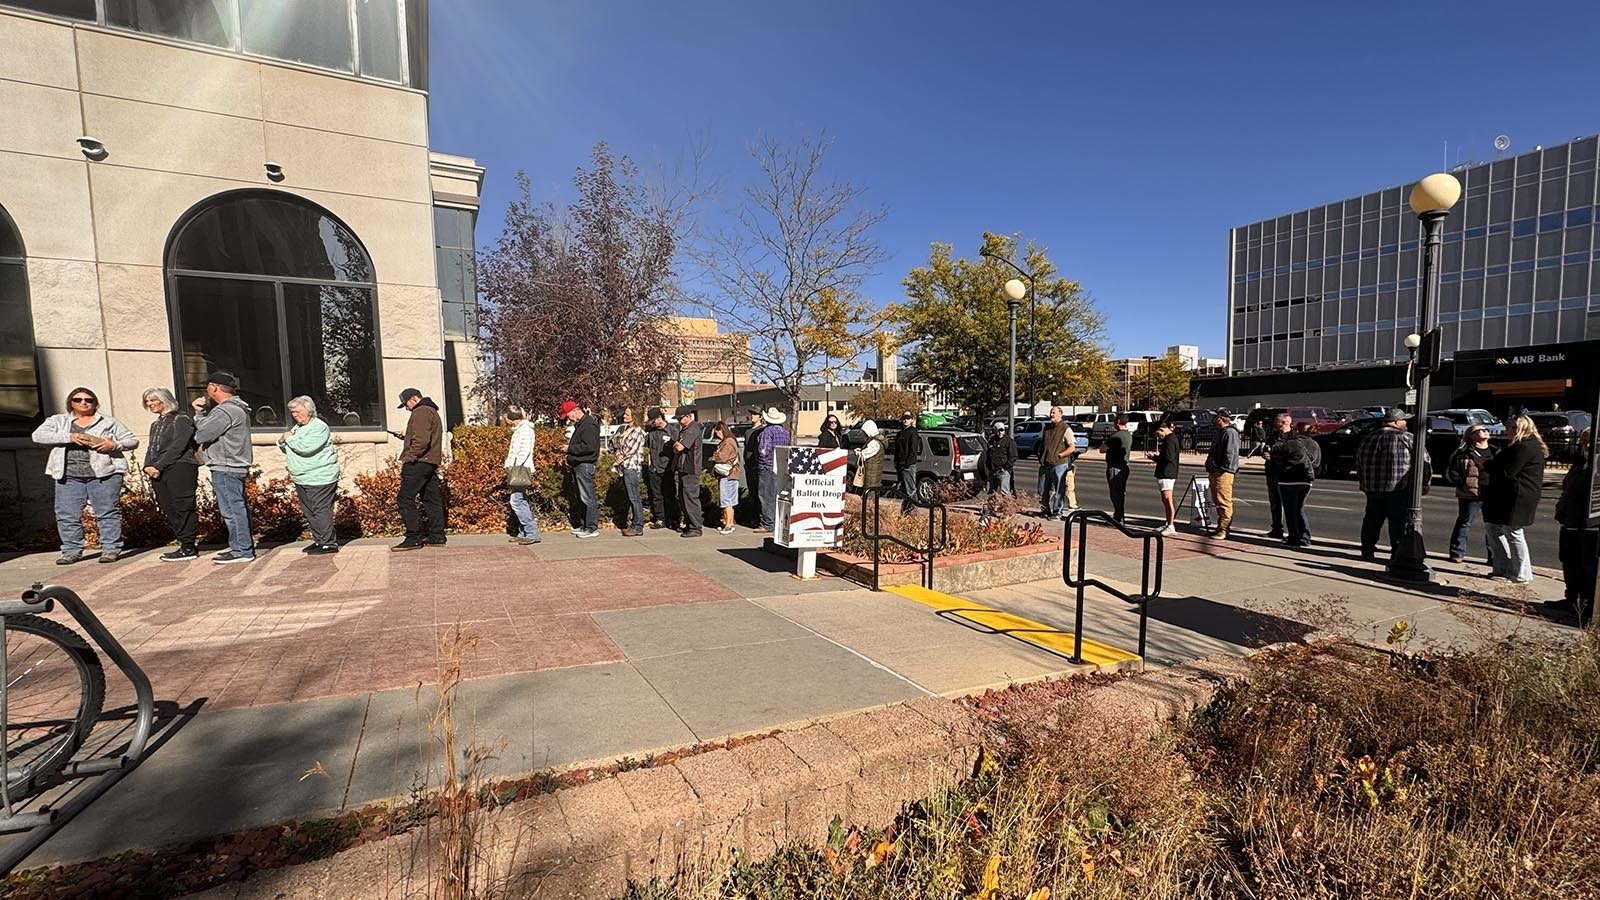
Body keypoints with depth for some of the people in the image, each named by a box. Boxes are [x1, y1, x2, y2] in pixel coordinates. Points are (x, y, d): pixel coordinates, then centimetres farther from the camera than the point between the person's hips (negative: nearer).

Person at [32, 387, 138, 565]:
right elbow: (38, 435, 1)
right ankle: (72, 551, 11)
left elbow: (132, 440, 11)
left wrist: (114, 444, -9)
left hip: (104, 473, -2)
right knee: (67, 515, 2)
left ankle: (110, 549, 0)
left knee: (107, 513, -4)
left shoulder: (108, 422, 12)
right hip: (69, 476, 2)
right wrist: (69, 437, -13)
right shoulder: (58, 420, 16)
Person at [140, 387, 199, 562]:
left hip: (180, 468, -8)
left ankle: (188, 548, -6)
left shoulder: (181, 419, -2)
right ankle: (185, 545, 10)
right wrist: (148, 466, 1)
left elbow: (179, 446, -11)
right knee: (168, 509, 5)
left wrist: (159, 466, -14)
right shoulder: (155, 425, 23)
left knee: (182, 508, -8)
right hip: (158, 472, 8)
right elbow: (151, 448, 20)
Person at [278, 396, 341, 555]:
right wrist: (282, 442, 4)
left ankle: (329, 543, -3)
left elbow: (305, 447, -25)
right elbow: (286, 450, 26)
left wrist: (289, 438, -9)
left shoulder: (319, 427, -11)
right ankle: (319, 541, 22)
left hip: (319, 480, -10)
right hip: (302, 480, 10)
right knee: (309, 512, 14)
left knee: (321, 511, -8)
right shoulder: (295, 427, 18)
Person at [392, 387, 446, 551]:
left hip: (418, 462, -10)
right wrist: (406, 437, 17)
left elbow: (421, 440, -22)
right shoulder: (432, 411, 23)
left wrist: (408, 458, -19)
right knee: (432, 499, 11)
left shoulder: (421, 412, -9)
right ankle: (437, 536, 14)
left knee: (405, 499, -8)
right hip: (431, 462, 10)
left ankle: (413, 538, -10)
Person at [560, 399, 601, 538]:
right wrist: (570, 447, 9)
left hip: (585, 465, -10)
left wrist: (570, 448, -14)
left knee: (587, 497, -7)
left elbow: (589, 447, -23)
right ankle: (583, 525, 22)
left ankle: (592, 528, -2)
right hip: (578, 466, 10)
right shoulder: (580, 424, 18)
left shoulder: (589, 425, -14)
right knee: (582, 497, 14)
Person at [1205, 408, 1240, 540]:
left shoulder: (1230, 432, -12)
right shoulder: (1220, 432, 20)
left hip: (1224, 473, -11)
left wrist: (1223, 469, -21)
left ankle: (1224, 530, -9)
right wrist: (1210, 468, 21)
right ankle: (1220, 527, 22)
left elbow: (1231, 454, -20)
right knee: (1217, 502, 15)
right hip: (1214, 472, 11)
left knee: (1224, 502, -9)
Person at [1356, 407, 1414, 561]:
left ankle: (1367, 551, 17)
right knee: (1398, 522, 2)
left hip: (1372, 488, 5)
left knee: (1372, 519, 13)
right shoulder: (1406, 438, -6)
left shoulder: (1368, 438, 9)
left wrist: (1362, 482, 24)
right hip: (1398, 489, -5)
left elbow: (1358, 463, 15)